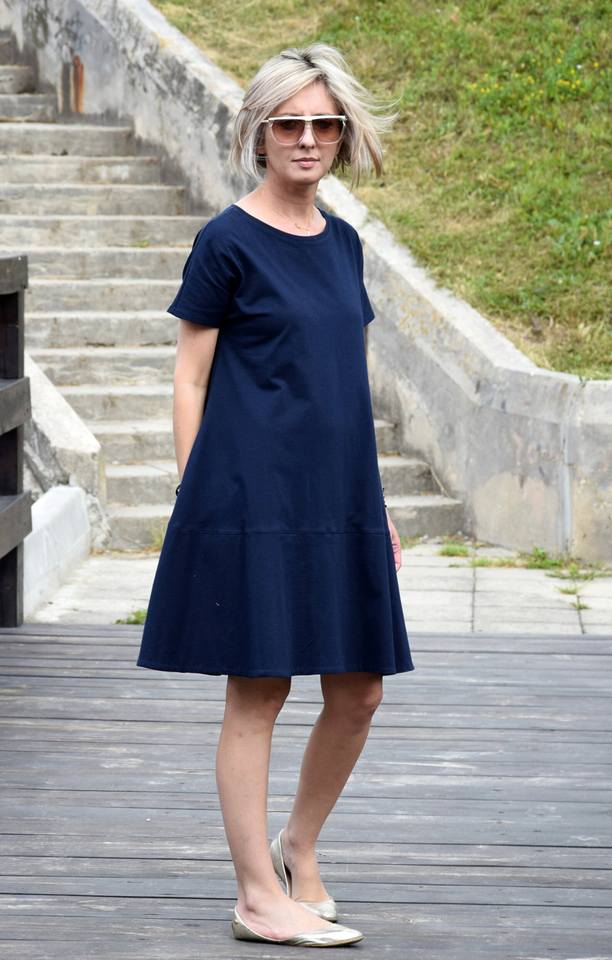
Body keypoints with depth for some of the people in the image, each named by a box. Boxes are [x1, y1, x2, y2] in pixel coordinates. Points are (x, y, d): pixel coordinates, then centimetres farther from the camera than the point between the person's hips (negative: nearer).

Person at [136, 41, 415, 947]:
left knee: (359, 690, 8)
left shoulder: (341, 243, 13)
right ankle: (260, 897, 7)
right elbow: (190, 379, -4)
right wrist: (196, 501, -9)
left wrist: (374, 496, 17)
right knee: (259, 690, -1)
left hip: (338, 497, 7)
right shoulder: (228, 243, -6)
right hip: (252, 496, -6)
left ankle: (298, 845, 30)